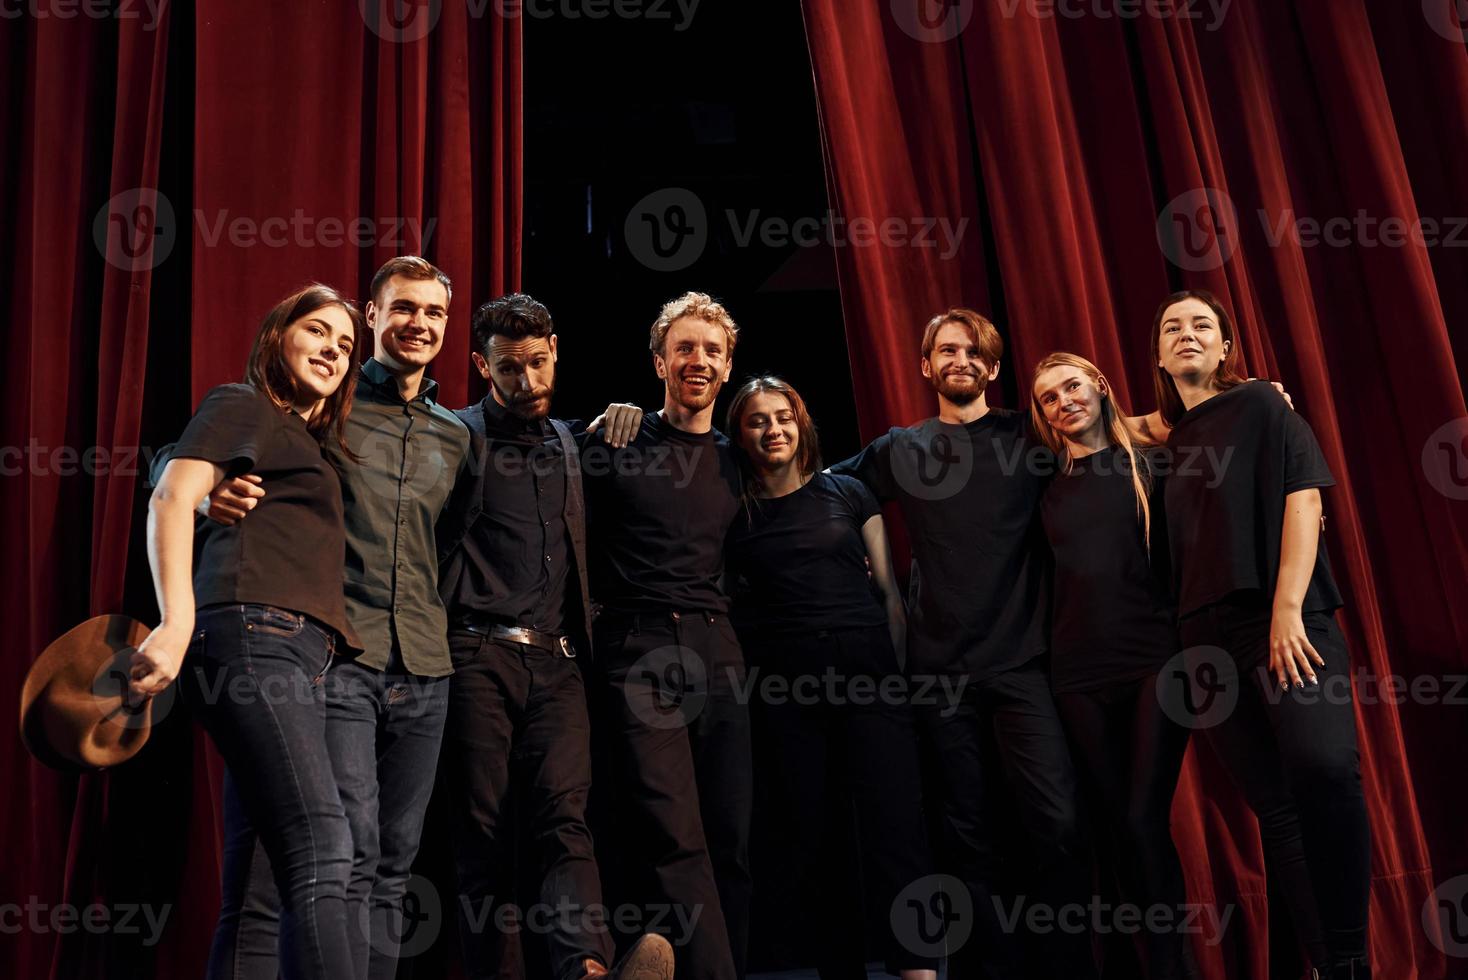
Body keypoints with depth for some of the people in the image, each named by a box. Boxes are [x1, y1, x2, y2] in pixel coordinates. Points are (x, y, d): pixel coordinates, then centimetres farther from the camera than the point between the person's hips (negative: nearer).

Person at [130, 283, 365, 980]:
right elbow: (172, 495, -7)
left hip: (300, 658, 9)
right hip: (255, 634, -9)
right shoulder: (244, 405, 8)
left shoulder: (310, 441, 32)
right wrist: (178, 621, -21)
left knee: (263, 887, 3)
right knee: (322, 852, -21)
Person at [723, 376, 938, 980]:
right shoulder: (734, 515, 10)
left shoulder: (848, 493, 11)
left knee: (895, 823, -11)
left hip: (867, 668, 0)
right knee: (811, 837, 4)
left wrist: (902, 673, 3)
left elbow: (890, 589, 10)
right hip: (785, 686, 1)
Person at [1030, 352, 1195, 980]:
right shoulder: (1049, 487, 11)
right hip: (1079, 674, 3)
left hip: (1156, 658, -3)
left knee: (1145, 820, -10)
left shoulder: (1152, 463, 4)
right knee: (1120, 828, 7)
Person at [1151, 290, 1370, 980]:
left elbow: (1303, 498, -4)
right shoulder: (1171, 442, 21)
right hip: (1206, 635, 5)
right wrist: (1184, 646, 10)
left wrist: (1288, 608, -16)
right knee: (1275, 805, 0)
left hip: (1282, 620, -5)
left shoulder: (1261, 407, 8)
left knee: (1322, 766, -27)